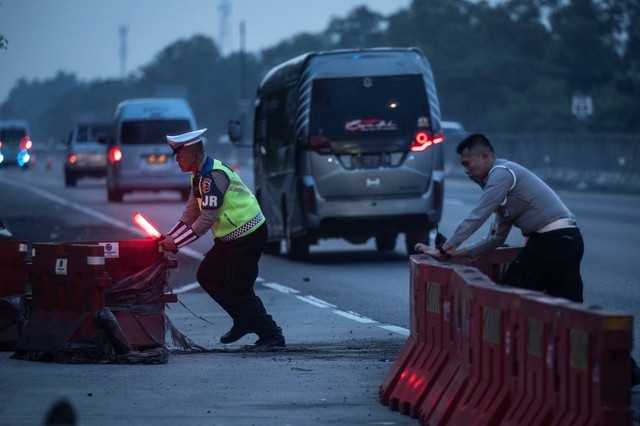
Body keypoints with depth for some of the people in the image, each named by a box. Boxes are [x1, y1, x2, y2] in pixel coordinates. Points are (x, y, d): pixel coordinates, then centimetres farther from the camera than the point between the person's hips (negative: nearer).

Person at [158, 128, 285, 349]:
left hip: (248, 235, -11)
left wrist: (176, 242, -19)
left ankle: (272, 336, 1)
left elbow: (207, 219, -24)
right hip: (230, 237, 11)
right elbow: (190, 214, 15)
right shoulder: (199, 176, 11)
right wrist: (169, 238, 4)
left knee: (237, 290, -8)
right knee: (206, 276, 14)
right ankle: (243, 321, 22)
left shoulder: (213, 176, -22)